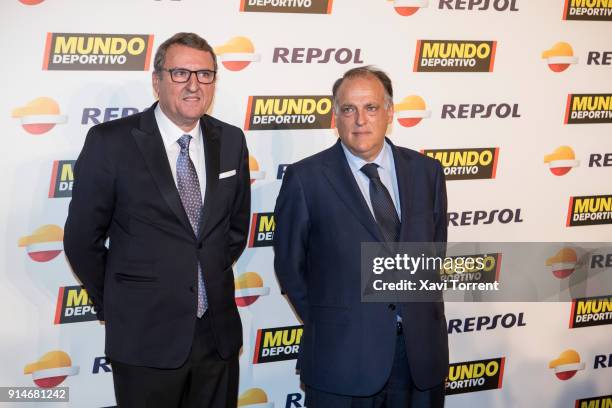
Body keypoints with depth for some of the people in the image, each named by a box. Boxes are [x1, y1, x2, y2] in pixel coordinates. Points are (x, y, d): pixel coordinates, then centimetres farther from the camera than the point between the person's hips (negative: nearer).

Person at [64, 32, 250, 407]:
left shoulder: (230, 141, 4)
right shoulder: (111, 142, -9)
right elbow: (82, 238, -3)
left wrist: (211, 282, 13)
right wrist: (118, 307, 4)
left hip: (219, 333, 4)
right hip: (146, 337, -4)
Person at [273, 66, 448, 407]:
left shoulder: (426, 171, 6)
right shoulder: (307, 178, -5)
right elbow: (290, 264, 2)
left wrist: (422, 314, 11)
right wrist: (326, 323, 5)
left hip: (422, 352, 3)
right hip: (343, 354, -3)